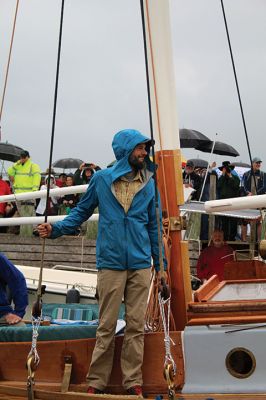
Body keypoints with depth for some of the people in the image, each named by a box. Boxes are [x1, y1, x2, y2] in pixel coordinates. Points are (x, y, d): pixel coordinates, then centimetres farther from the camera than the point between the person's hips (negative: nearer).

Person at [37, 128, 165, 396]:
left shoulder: (149, 184, 7)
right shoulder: (101, 179, 2)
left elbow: (154, 225, 12)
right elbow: (82, 211, 11)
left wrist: (160, 264, 11)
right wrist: (55, 229, -3)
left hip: (141, 265, 2)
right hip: (110, 264, -2)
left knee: (136, 325, 5)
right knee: (106, 326, 2)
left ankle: (133, 381, 16)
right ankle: (96, 381, 14)